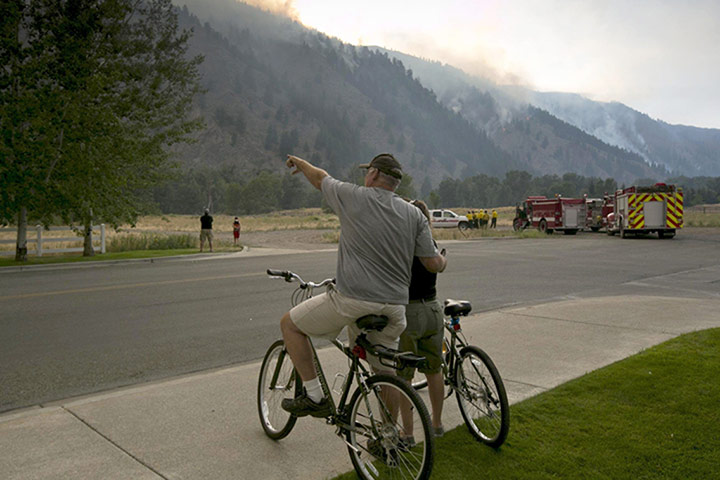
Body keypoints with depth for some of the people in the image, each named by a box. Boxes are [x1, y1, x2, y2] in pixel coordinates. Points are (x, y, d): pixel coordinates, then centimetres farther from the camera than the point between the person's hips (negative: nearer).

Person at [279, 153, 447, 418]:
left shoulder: (353, 197, -2)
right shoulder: (414, 214, 7)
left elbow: (320, 178, 18)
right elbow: (434, 264, 7)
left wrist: (299, 162, 39)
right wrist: (444, 259, 32)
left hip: (352, 299, -5)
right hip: (394, 308, 5)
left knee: (290, 324, 14)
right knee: (386, 373, 21)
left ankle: (314, 396, 14)